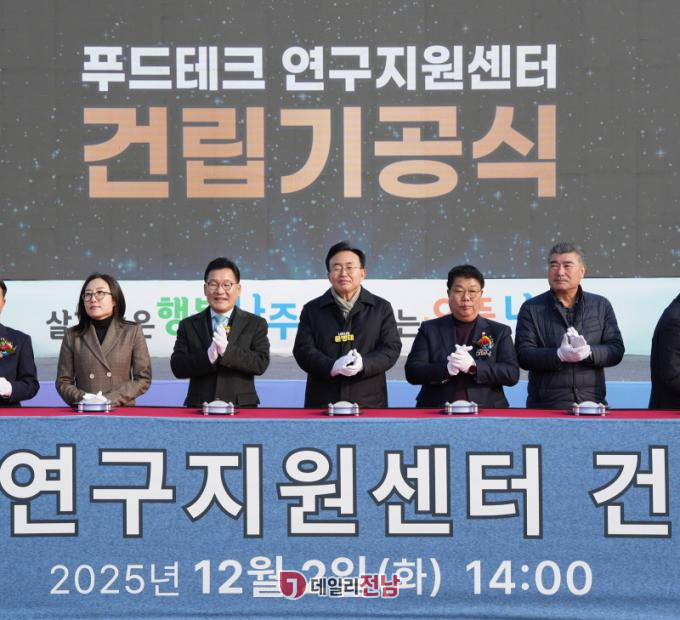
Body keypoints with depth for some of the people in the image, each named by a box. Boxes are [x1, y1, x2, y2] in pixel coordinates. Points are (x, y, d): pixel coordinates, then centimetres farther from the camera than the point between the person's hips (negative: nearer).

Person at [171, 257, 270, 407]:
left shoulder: (256, 324, 5)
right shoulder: (188, 325, 7)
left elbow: (261, 364, -7)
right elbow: (177, 367, -3)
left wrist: (227, 350, -20)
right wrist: (208, 357, -20)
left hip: (241, 407, 0)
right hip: (199, 409, 0)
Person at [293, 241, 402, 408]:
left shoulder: (381, 308, 11)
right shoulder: (312, 310, 11)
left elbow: (391, 348, 3)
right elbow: (303, 350, 2)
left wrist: (363, 364, -18)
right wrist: (331, 367, -18)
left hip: (369, 404, 0)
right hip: (322, 404, 0)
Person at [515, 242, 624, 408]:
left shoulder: (601, 306, 10)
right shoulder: (531, 309, 4)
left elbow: (616, 350, 3)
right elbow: (523, 355, -6)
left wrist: (588, 352, -18)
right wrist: (560, 355, -22)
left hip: (592, 402, 2)